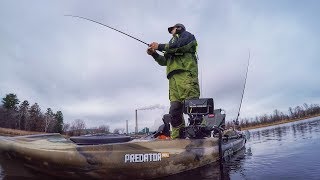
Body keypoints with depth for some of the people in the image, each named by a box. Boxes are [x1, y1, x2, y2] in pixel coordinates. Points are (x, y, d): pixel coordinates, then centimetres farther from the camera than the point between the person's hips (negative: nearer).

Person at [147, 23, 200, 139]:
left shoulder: (187, 35, 21)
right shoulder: (172, 42, 40)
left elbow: (179, 46, -2)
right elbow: (164, 61, 30)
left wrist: (159, 46, 3)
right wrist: (154, 54, 15)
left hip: (185, 74, -6)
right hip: (173, 77, 7)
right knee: (174, 109, -5)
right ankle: (177, 137, -6)